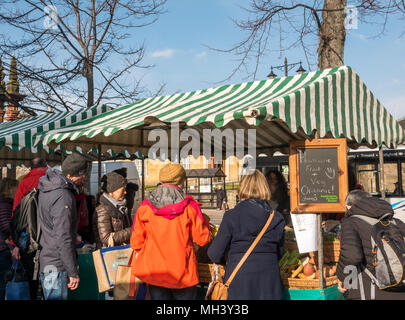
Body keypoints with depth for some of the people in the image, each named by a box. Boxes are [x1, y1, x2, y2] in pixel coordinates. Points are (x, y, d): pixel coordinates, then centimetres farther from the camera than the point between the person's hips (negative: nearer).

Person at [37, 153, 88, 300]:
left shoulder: (46, 190, 8)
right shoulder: (63, 197, -23)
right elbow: (63, 239, -25)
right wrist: (73, 272, -20)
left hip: (45, 259, 10)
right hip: (56, 266, -10)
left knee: (51, 297, 20)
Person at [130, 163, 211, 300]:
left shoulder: (145, 206, -3)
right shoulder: (189, 206, -9)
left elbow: (136, 243, 0)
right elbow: (203, 239, -5)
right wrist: (203, 222, 13)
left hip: (154, 273, 2)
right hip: (183, 273, -2)